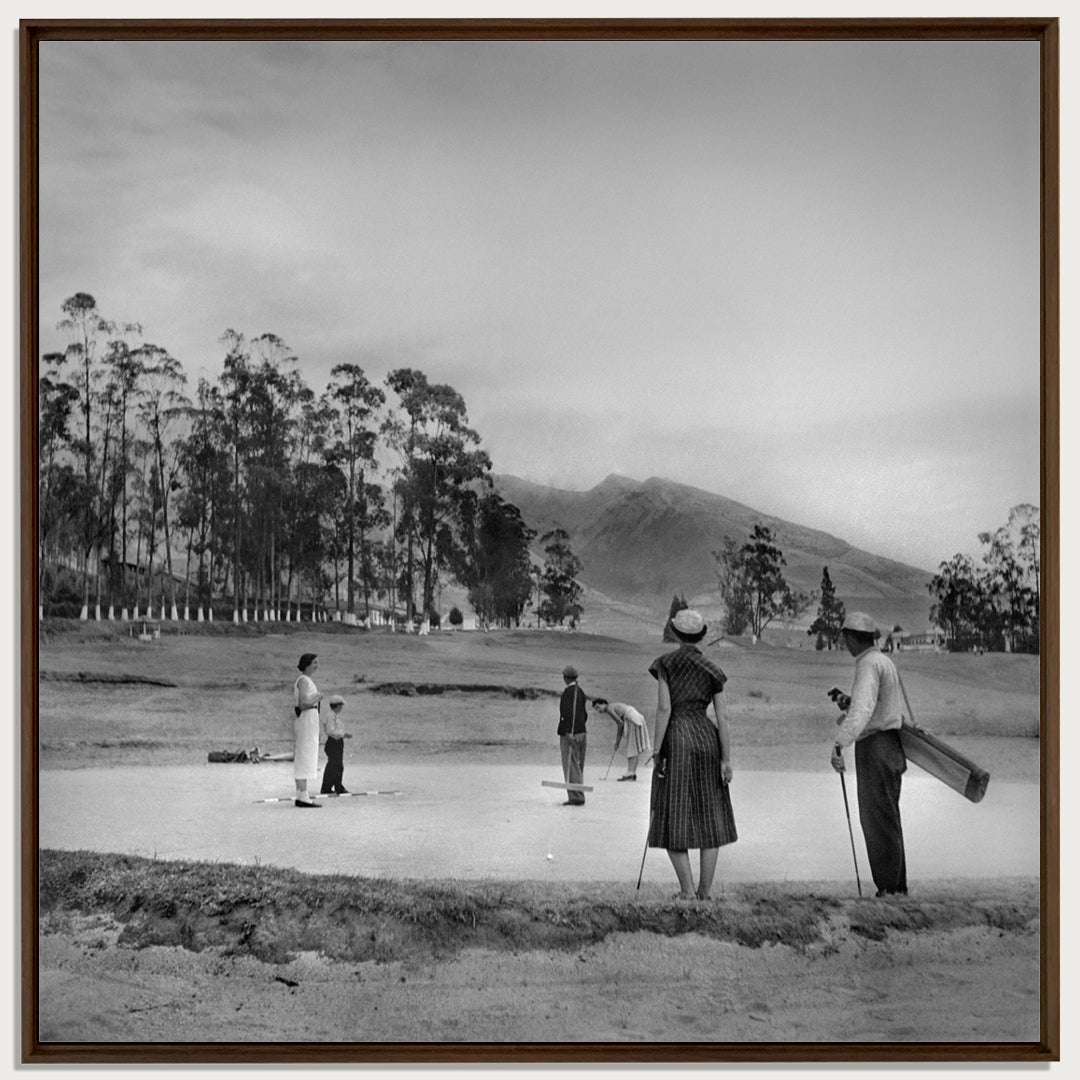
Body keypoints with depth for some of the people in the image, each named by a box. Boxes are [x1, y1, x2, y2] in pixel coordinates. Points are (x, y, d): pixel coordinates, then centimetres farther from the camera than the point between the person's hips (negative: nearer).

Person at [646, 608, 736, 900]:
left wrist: (657, 748, -8)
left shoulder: (666, 663, -2)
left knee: (674, 820, 4)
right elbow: (722, 717, 1)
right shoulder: (711, 671, 7)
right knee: (708, 819, 10)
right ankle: (704, 892, 11)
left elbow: (664, 708, -11)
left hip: (677, 738, -3)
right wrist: (726, 760, 2)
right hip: (707, 739, 3)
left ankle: (687, 890, -1)